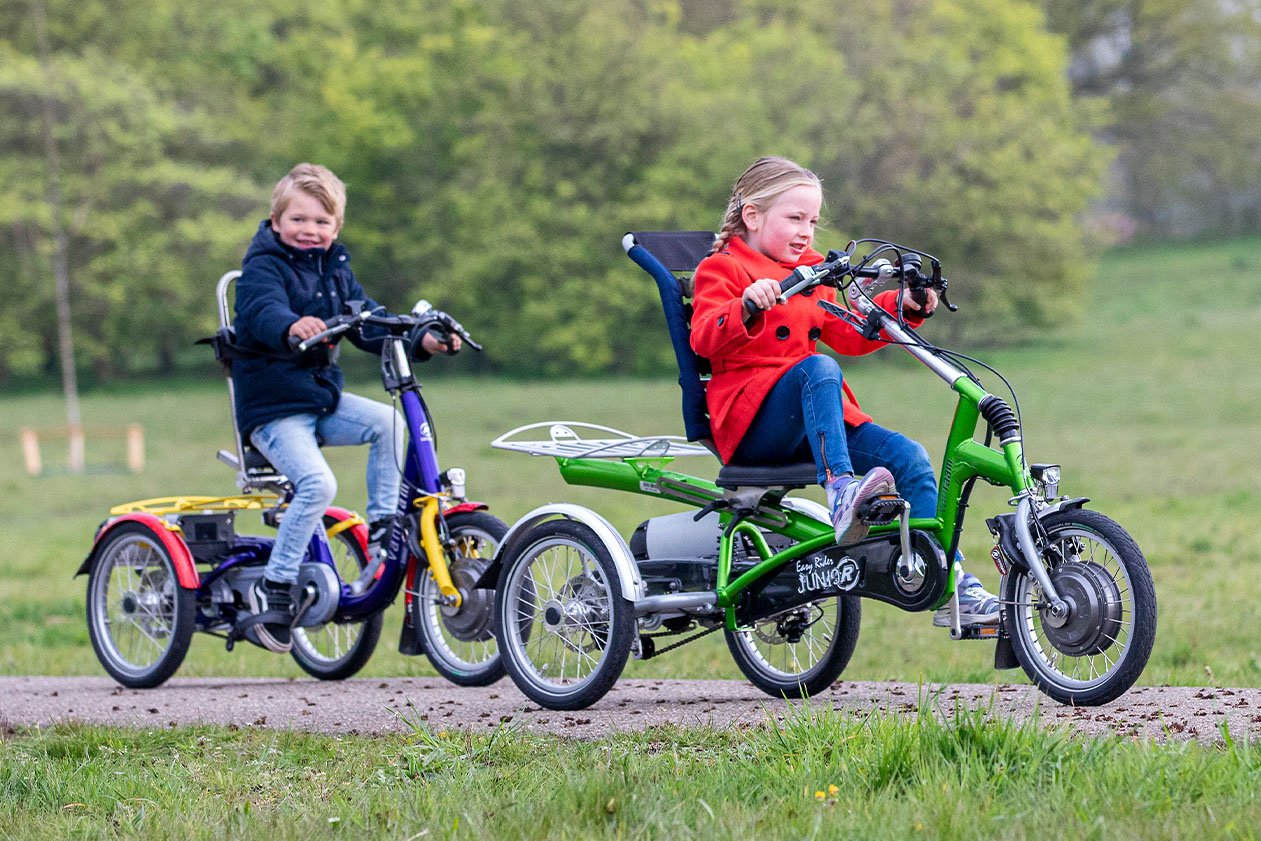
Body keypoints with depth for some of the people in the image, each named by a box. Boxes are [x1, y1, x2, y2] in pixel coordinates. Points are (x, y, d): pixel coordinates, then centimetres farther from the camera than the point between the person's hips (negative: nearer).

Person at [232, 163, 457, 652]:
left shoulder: (335, 270, 12)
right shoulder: (263, 267, -11)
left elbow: (369, 324, 11)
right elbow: (264, 310, -33)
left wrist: (420, 339, -5)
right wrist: (291, 328, -56)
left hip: (322, 398, 7)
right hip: (271, 406, -7)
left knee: (388, 422, -14)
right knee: (318, 483, -25)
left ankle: (382, 525, -3)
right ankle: (274, 585, -16)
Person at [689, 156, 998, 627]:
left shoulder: (811, 274, 25)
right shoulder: (721, 271, 2)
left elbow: (850, 336, 23)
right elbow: (704, 340, -17)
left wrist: (903, 308, 9)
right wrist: (747, 309, -36)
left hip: (816, 420, 7)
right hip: (751, 421, -7)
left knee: (909, 458, -11)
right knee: (818, 368, -36)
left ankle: (949, 586, -12)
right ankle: (840, 493, -54)